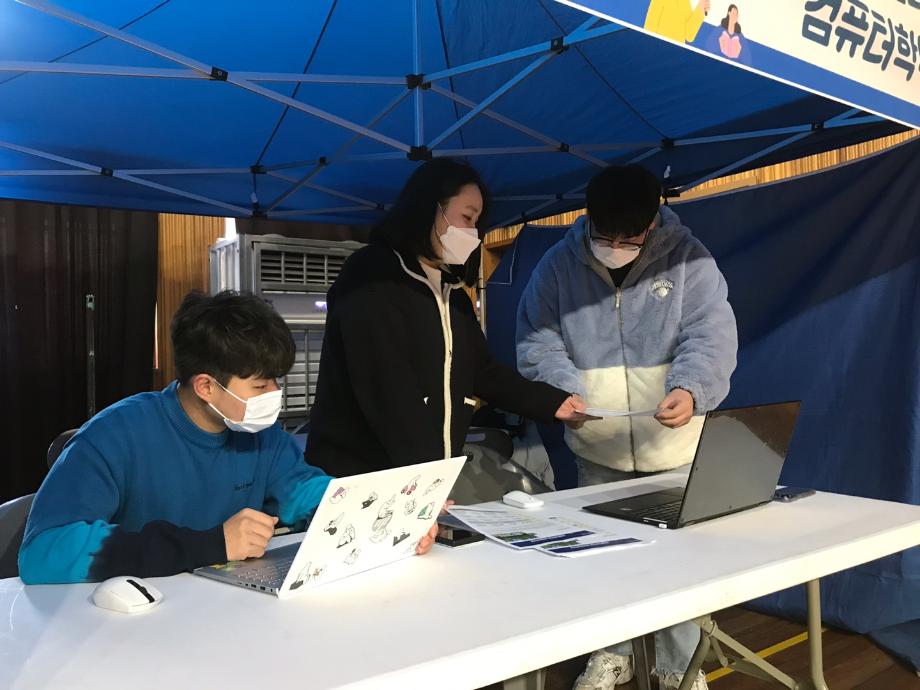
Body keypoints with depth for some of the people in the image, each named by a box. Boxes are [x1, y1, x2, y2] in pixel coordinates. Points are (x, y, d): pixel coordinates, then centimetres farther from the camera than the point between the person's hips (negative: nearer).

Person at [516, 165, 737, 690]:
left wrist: (690, 390, -34)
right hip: (597, 449, 2)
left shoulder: (688, 258, -7)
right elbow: (537, 342, -3)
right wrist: (565, 390, -22)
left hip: (674, 448, -1)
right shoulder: (559, 264, -3)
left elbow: (711, 336, -15)